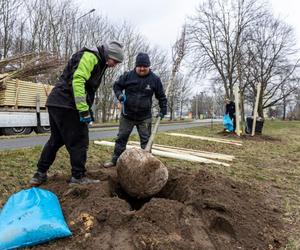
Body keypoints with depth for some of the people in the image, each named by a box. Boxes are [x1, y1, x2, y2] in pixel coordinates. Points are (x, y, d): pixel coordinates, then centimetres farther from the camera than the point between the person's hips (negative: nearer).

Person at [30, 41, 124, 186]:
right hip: (66, 105, -10)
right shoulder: (90, 57, -10)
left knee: (56, 140, 16)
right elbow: (77, 81, -23)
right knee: (78, 141, -3)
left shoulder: (98, 63, 21)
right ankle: (78, 177, 7)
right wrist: (84, 110, -25)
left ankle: (40, 174, 26)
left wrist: (88, 110, 20)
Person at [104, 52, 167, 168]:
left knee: (146, 140, 6)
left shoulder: (155, 79, -5)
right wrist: (119, 94, -12)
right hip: (127, 115, 1)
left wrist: (163, 110, 4)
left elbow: (161, 96, 6)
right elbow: (117, 85, 8)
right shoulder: (128, 76, -5)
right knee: (121, 137, 10)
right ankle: (115, 160, 23)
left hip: (145, 117, -1)